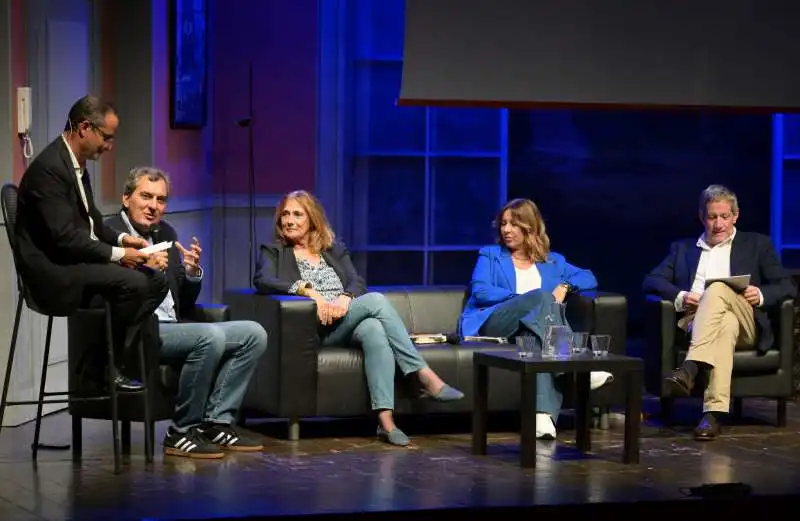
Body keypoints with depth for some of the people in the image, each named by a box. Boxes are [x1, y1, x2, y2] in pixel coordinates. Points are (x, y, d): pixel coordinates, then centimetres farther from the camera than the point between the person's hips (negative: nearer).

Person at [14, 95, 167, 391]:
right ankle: (105, 369, -11)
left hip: (76, 262, 10)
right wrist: (116, 254, -19)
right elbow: (63, 237, -24)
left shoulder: (76, 164, 12)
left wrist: (120, 239, 2)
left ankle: (113, 360, -2)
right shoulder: (48, 168, -20)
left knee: (156, 282, 0)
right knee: (133, 283, -27)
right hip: (53, 271, -10)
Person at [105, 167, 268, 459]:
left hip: (172, 327, 9)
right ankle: (182, 432, -17)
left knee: (253, 334, -2)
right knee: (210, 336, -30)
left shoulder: (166, 233, 18)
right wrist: (144, 270, -25)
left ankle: (216, 422, -4)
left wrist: (192, 272, -2)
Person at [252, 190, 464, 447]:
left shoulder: (335, 250, 26)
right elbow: (262, 281, -8)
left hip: (347, 323, 4)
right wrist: (307, 290, -21)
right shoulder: (274, 252, 15)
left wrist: (345, 298, -14)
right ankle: (426, 377, -32)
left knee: (374, 329, -36)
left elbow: (358, 283, 10)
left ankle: (385, 420, -49)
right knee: (377, 300, -28)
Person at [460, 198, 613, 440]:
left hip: (532, 328, 2)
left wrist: (565, 286, -1)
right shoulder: (490, 256, 21)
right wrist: (520, 298, -7)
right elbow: (480, 291, 4)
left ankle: (544, 415, -57)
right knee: (542, 297, -31)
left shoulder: (552, 262, 27)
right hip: (491, 323, -2)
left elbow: (589, 278, 21)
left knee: (537, 341, -39)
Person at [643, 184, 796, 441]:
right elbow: (651, 281, 15)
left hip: (745, 323, -1)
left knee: (717, 289, -35)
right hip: (694, 321, 1)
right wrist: (680, 297, -7)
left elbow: (787, 286, 14)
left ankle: (690, 369, -53)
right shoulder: (682, 248, 28)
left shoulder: (756, 244, 23)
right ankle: (714, 413, -54)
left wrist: (761, 295, -9)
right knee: (725, 324, -37)